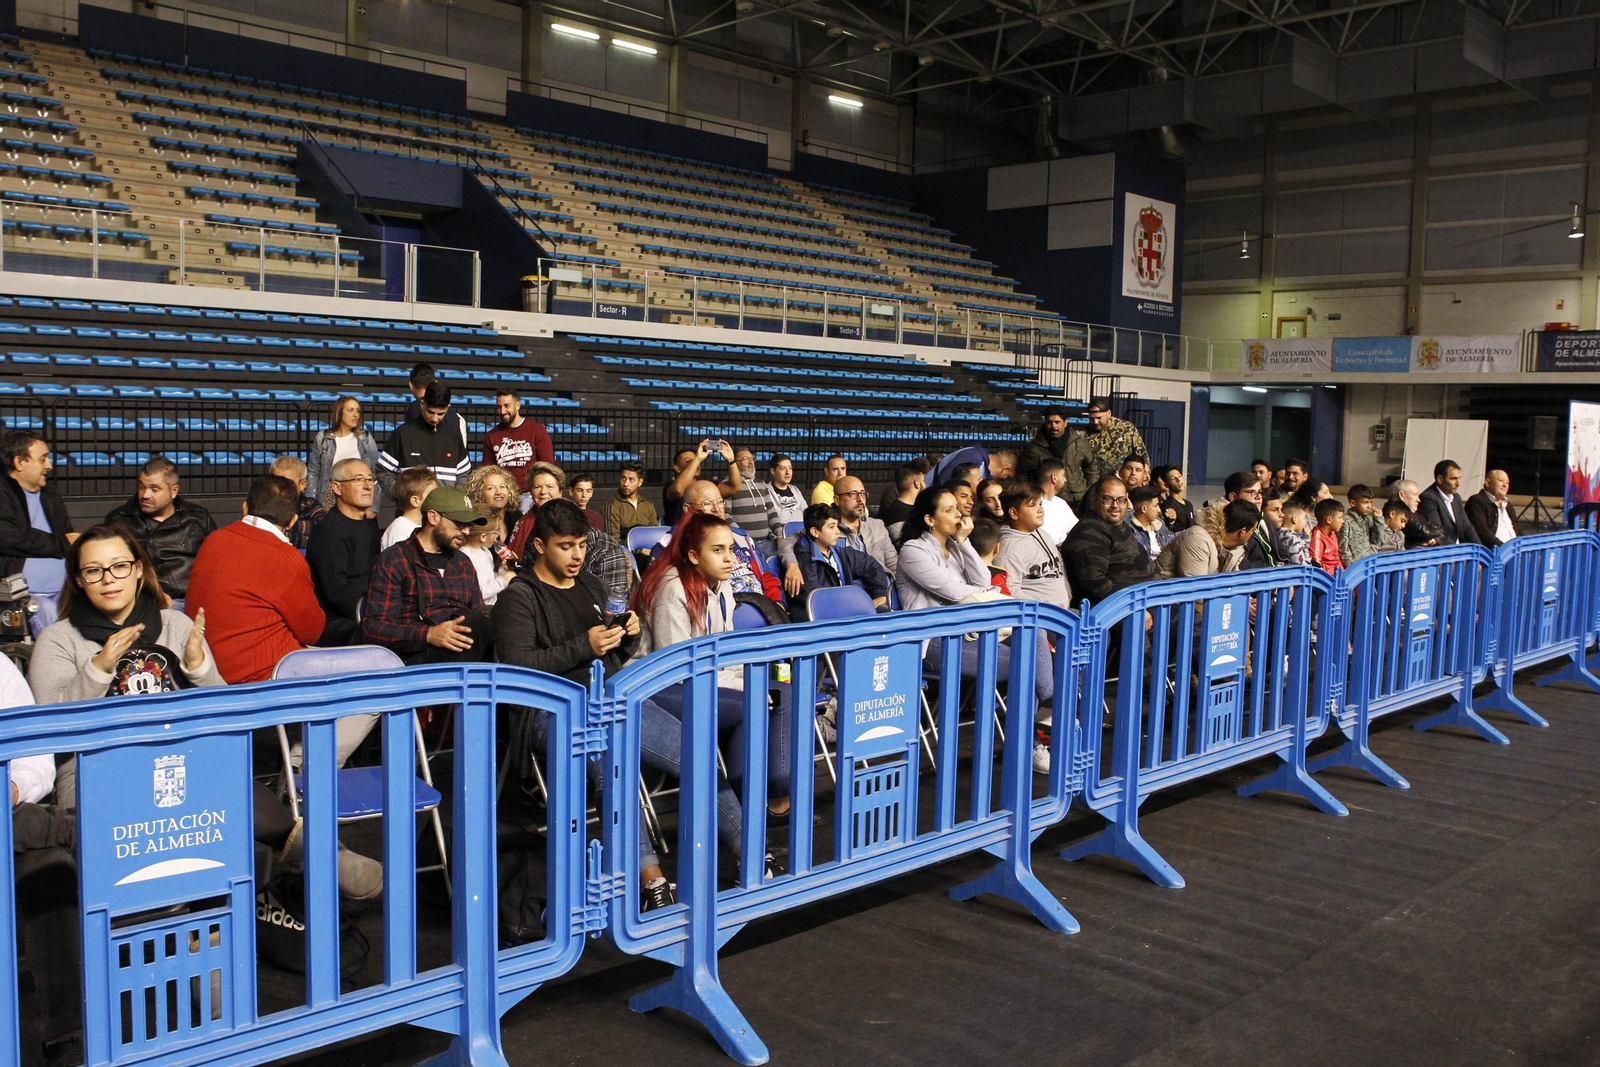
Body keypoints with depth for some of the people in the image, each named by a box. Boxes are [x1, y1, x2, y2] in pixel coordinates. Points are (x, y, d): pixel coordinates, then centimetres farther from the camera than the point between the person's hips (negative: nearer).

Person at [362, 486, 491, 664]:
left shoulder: (464, 563, 26)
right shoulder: (393, 562, 6)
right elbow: (373, 627, -2)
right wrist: (428, 634, -19)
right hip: (417, 655, -6)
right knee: (480, 621, -36)